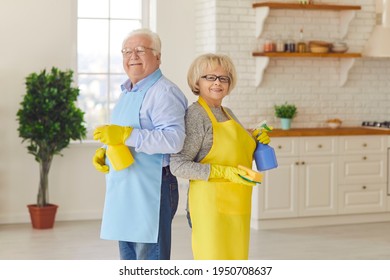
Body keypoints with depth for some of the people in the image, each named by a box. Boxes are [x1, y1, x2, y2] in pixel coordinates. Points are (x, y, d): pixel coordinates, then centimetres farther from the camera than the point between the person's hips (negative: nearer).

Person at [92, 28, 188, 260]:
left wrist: (125, 135, -30)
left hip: (151, 190, -10)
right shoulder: (127, 92, 20)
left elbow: (174, 139, -26)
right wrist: (104, 152, 12)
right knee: (129, 262, 16)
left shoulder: (163, 92, -12)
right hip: (124, 192, 10)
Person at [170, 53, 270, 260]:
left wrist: (257, 140, 5)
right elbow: (178, 166, -17)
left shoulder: (228, 113, 14)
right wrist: (224, 173, -22)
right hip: (211, 204, -8)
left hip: (236, 205, 8)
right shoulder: (196, 114, -11)